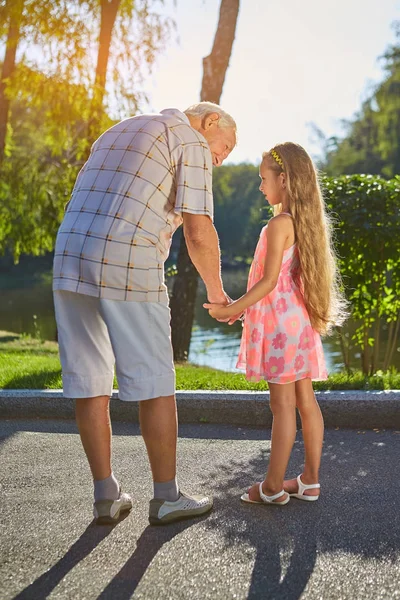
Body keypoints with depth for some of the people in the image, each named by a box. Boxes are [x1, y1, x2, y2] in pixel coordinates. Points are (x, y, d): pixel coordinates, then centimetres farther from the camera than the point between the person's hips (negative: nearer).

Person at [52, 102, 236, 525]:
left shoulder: (117, 133, 29)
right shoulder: (191, 143, 3)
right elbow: (199, 233, -5)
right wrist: (215, 290, 9)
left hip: (69, 266, 8)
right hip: (129, 272, -7)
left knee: (89, 385, 11)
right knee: (154, 386, 5)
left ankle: (106, 496, 20)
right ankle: (166, 497, 16)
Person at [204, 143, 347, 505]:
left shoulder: (279, 224, -15)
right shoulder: (306, 222, 12)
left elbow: (269, 281, -18)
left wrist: (232, 309, -13)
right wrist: (246, 307, 22)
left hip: (281, 322, -9)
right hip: (302, 321, 9)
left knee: (282, 405, -3)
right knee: (306, 401, 11)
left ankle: (273, 488, 7)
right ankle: (310, 481, 20)